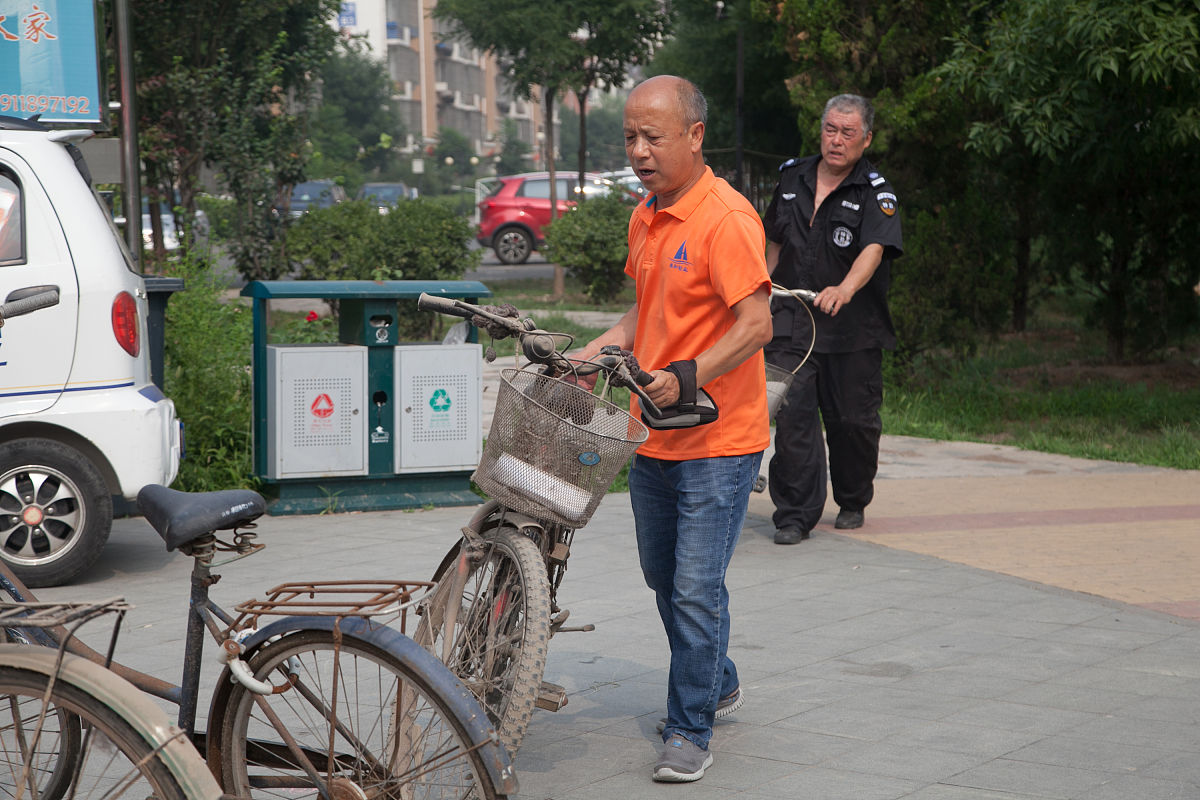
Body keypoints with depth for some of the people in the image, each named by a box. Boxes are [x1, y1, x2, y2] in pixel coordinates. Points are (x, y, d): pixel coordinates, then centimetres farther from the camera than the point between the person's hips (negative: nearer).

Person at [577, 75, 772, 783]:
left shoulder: (725, 218, -17)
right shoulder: (646, 218, 10)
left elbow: (756, 326, -23)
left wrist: (685, 377, -32)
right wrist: (602, 349, 5)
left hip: (718, 441, -9)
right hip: (654, 438, 9)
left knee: (696, 590, -6)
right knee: (664, 580, 19)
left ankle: (691, 731, 7)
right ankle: (719, 687, 39)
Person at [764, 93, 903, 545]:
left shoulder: (876, 194, -7)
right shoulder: (792, 178, 8)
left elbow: (874, 250, -25)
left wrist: (845, 290, -43)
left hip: (853, 328, -2)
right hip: (792, 322, 2)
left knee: (853, 420, 7)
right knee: (793, 415, -8)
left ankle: (853, 502, 30)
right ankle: (795, 515, -2)